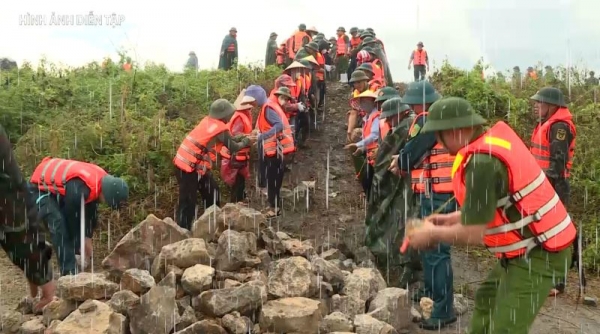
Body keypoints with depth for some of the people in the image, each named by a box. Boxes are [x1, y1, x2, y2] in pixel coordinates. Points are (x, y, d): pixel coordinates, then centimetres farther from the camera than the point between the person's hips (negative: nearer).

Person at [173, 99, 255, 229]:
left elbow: (228, 140, 15)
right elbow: (233, 148, -4)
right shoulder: (220, 128, -16)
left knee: (212, 192, 19)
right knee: (188, 203, -4)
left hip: (185, 163, 10)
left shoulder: (208, 121, 7)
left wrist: (243, 137, 12)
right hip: (190, 168, -10)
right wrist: (246, 141, 11)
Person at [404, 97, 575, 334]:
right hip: (526, 249, 10)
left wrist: (433, 234, -7)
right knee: (486, 301, 23)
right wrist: (452, 218, 12)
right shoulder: (494, 138, 2)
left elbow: (475, 234, -22)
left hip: (537, 253, -10)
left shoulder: (481, 162, -27)